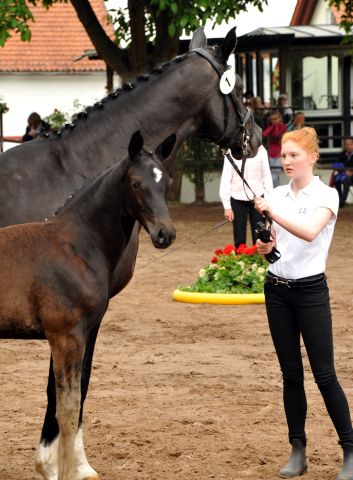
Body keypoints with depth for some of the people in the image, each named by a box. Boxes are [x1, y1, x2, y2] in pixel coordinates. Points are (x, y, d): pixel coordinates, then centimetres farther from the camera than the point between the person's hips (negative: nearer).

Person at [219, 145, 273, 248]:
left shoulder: (261, 152, 2)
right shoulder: (231, 153, 0)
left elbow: (267, 178, 8)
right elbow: (225, 179, 4)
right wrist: (227, 206, 2)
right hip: (237, 199, 0)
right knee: (239, 241, 1)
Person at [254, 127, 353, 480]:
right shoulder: (278, 195, 10)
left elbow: (310, 232, -26)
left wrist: (273, 213, -36)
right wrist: (264, 247, -8)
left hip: (310, 291, -5)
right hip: (276, 289, 5)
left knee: (324, 375, -6)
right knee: (291, 374, 7)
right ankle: (298, 451, 12)